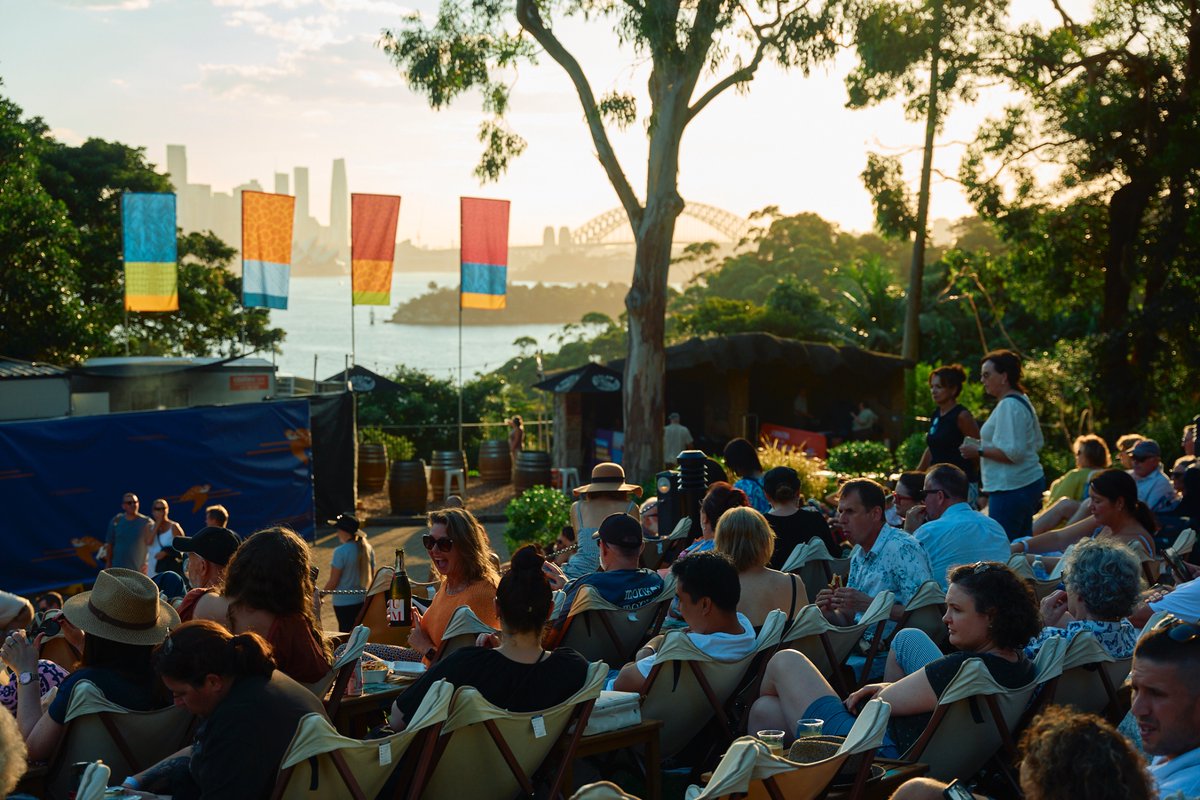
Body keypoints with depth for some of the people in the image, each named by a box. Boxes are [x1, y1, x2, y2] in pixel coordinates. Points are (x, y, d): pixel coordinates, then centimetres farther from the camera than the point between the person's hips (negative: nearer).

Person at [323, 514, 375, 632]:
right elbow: (372, 576, 9)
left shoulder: (341, 552, -18)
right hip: (363, 600, 6)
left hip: (344, 602, -6)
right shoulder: (368, 549, 1)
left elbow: (333, 582, -15)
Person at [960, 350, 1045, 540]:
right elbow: (1037, 443, 25)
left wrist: (979, 451, -14)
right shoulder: (1021, 400, 17)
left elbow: (1013, 452, -23)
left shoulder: (1009, 406, -15)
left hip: (1011, 488, -11)